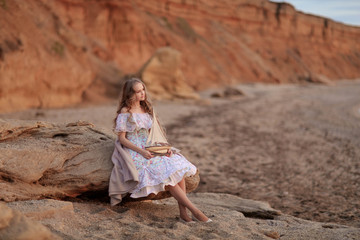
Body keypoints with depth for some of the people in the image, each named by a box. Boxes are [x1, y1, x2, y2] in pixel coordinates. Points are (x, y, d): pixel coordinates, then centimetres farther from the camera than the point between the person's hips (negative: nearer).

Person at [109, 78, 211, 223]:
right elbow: (122, 138, -7)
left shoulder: (145, 109, 17)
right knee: (167, 175, -26)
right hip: (135, 154, -6)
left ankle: (183, 213, -24)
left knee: (179, 169, -21)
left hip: (149, 150, 6)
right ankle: (194, 211, -24)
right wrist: (141, 151, -17)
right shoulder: (125, 112, -3)